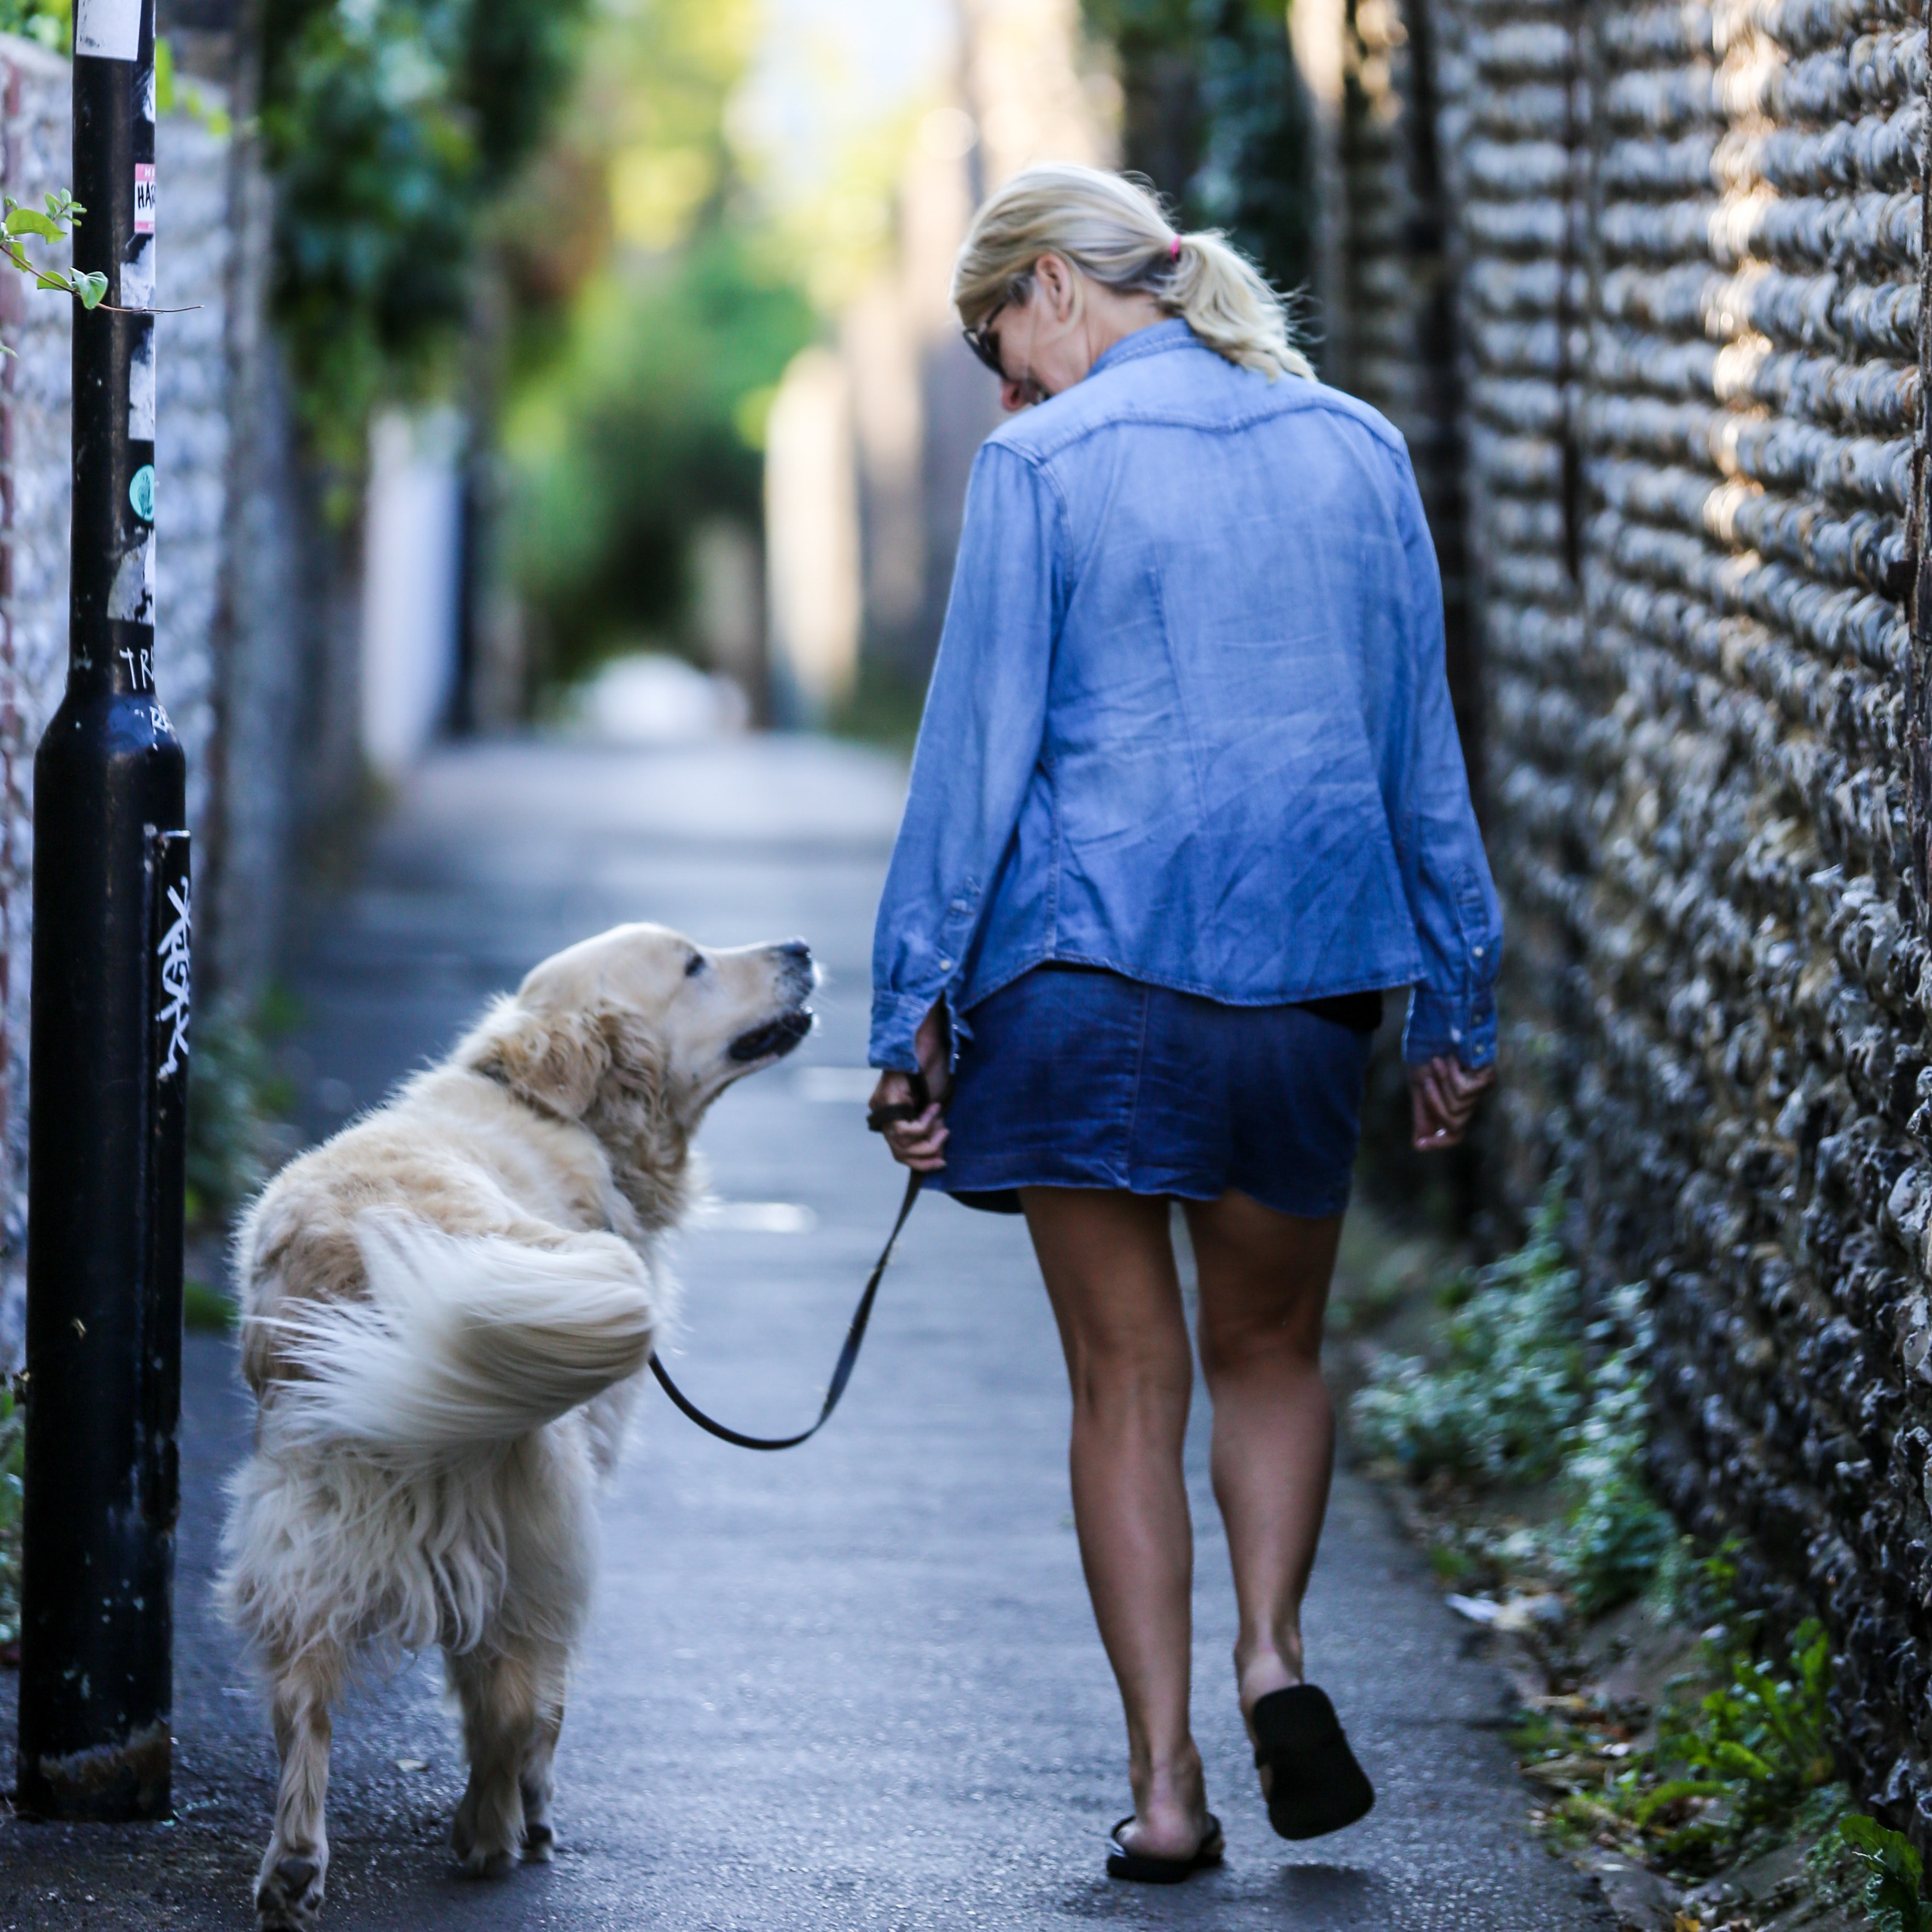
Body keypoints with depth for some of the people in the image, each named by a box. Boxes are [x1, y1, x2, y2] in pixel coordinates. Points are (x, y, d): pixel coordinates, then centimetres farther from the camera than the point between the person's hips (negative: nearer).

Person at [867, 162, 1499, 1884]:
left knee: (1128, 1381, 6)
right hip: (1308, 968, 3)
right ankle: (1272, 1652, -3)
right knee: (1272, 1351, 20)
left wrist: (917, 1013, -1)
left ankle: (1166, 1786, 3)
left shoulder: (1042, 466, -5)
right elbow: (1424, 752, 11)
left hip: (1089, 961, -3)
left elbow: (977, 750, -6)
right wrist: (1459, 1011, 16)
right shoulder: (1355, 450, 8)